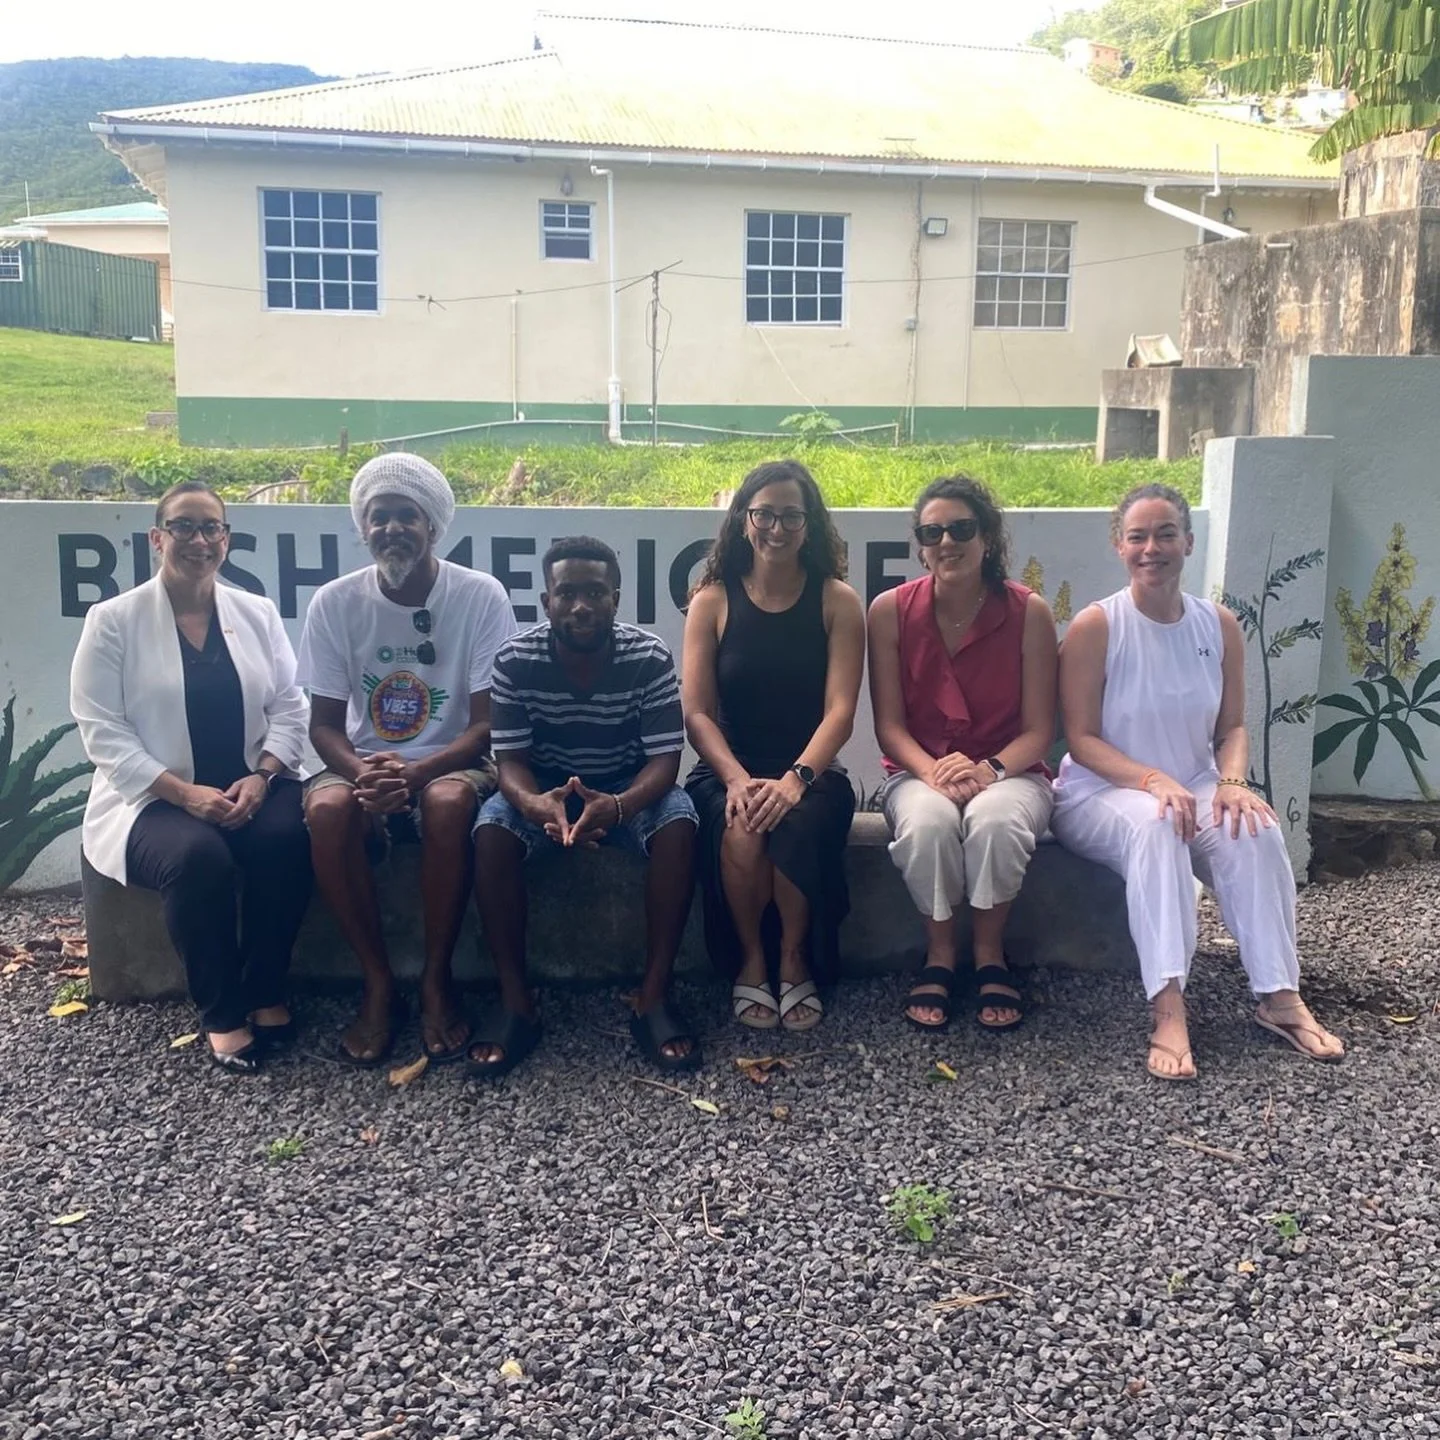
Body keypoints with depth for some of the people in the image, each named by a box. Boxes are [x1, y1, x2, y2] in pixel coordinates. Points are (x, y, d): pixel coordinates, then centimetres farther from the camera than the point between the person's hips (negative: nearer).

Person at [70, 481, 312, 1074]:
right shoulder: (112, 621, -1)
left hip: (252, 787, 3)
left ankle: (266, 992, -8)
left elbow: (291, 708, 7)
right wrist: (183, 792, -19)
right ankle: (221, 1013, -12)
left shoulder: (257, 614, 10)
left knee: (286, 838, -29)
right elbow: (102, 731, -7)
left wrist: (261, 776, -12)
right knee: (198, 856, -34)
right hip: (153, 797, -3)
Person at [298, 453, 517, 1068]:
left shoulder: (481, 596, -8)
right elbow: (324, 723, -1)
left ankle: (436, 979, -17)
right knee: (326, 808, -32)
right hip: (363, 764, 2)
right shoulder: (334, 603, -3)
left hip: (451, 763, -1)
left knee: (450, 801, -36)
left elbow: (488, 722, -10)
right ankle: (378, 982, -15)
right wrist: (361, 772, -24)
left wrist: (417, 772, -27)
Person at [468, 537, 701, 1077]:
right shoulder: (515, 659, -17)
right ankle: (515, 1001, -20)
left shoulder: (650, 657, -19)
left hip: (629, 790, 0)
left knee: (679, 823, -32)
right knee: (491, 829, -30)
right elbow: (511, 760, -16)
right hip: (542, 789, 1)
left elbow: (664, 760, -20)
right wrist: (534, 803, -41)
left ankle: (653, 997, -23)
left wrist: (618, 806, -43)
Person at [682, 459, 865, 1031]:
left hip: (809, 773, 0)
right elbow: (697, 713, -2)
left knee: (797, 828, -34)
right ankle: (749, 962, -6)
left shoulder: (837, 601, 3)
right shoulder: (712, 601, 4)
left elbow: (840, 711, -6)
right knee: (740, 834, -33)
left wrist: (795, 778, -23)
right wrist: (738, 780, -20)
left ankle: (795, 961, -7)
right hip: (729, 770, 0)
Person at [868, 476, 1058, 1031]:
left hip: (1009, 772, 0)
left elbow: (1038, 730, -5)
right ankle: (939, 956, -12)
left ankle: (989, 955, -11)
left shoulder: (1029, 612, -6)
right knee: (926, 822, -35)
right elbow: (889, 726, -4)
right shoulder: (891, 610, -4)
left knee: (996, 820, -36)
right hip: (919, 772, 1)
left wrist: (987, 771, -24)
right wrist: (935, 774, -23)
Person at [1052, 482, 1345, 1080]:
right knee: (1153, 824, -37)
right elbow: (1082, 737, -11)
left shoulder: (1219, 626, 4)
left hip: (1193, 789, 4)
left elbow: (1231, 728, 7)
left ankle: (1279, 997, -18)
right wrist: (1152, 781, -26)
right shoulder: (1095, 626, -9)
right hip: (1101, 792, -4)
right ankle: (1168, 1009, -42)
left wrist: (1232, 781, -15)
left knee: (1255, 831, -27)